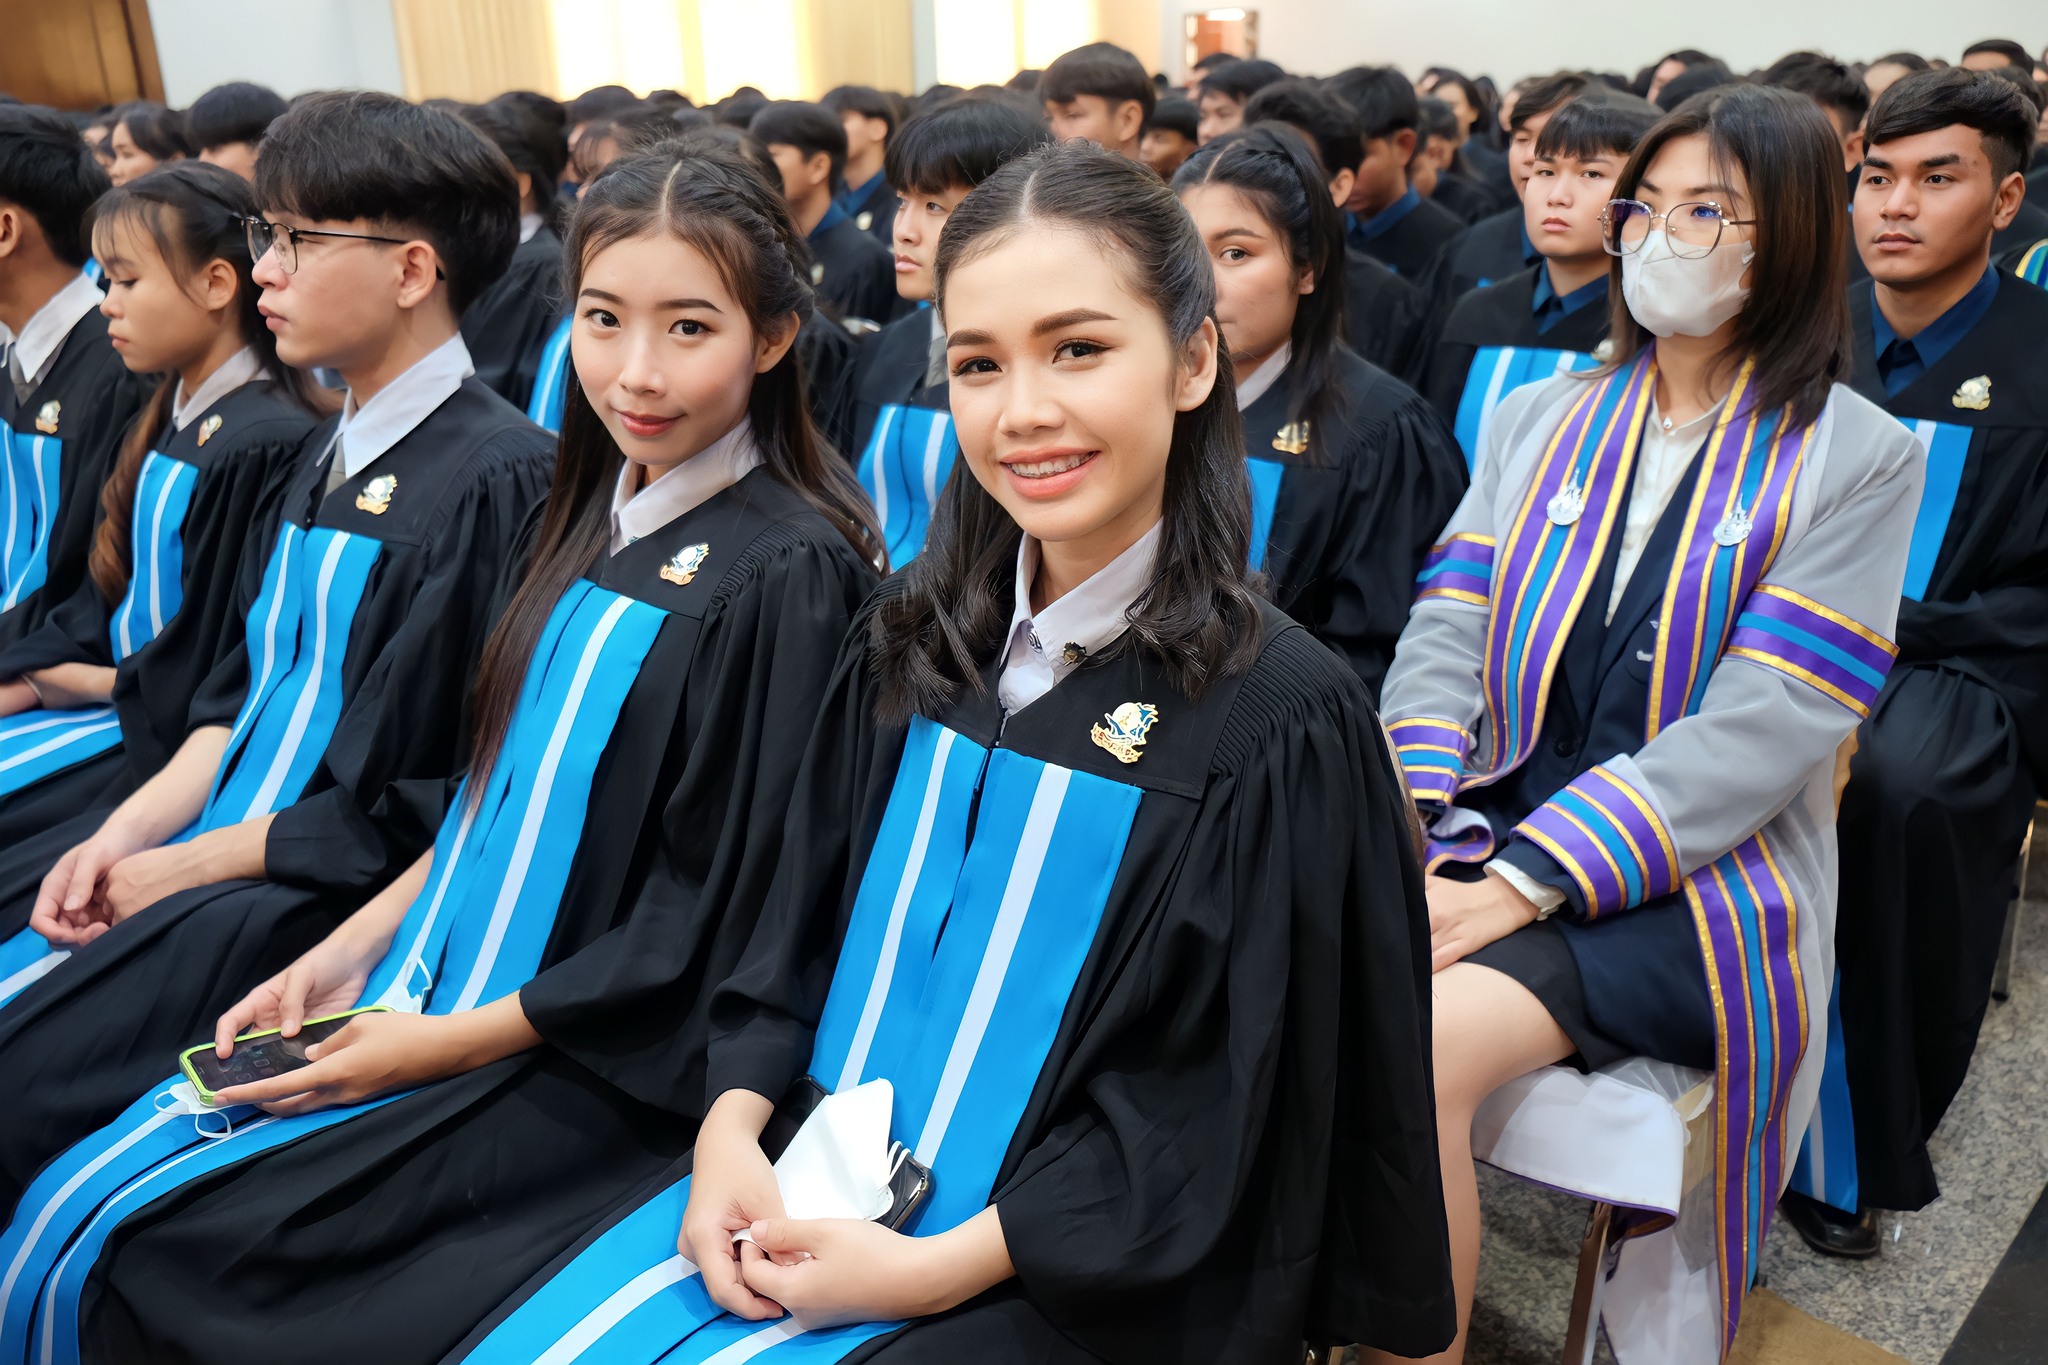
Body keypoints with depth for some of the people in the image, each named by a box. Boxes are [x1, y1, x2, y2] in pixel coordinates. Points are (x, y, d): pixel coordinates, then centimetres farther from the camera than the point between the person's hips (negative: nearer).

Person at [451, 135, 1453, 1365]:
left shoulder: (1278, 720, -15)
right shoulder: (913, 645, 1)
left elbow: (1211, 1114, -13)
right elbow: (803, 928, 8)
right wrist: (731, 1125, -8)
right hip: (800, 1184, 5)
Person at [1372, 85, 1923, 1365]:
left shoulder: (1858, 458, -1)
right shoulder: (1539, 418, 14)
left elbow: (1761, 731, -11)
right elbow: (1448, 634, 6)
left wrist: (1524, 880, -20)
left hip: (1694, 882, -4)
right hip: (1492, 834, 4)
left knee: (1423, 1045, -30)